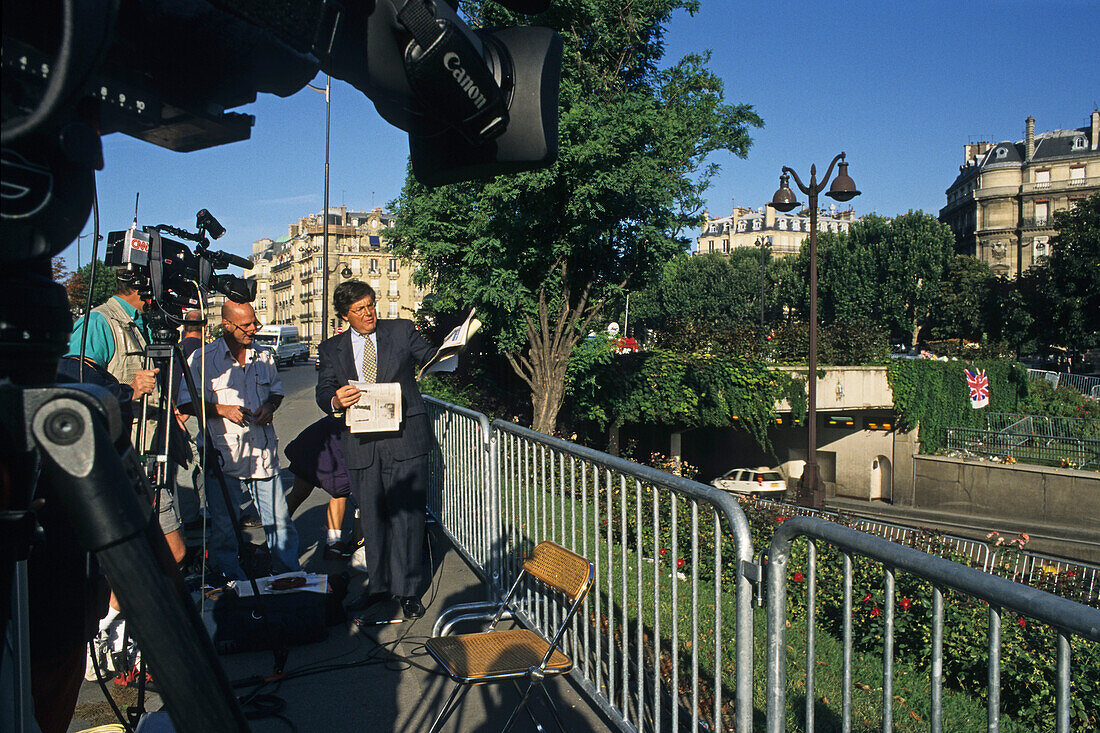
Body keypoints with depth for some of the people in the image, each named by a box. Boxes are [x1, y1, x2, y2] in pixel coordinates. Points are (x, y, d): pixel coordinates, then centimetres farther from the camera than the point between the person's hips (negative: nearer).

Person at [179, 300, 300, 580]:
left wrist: (270, 406, 2)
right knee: (223, 524, 6)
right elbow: (186, 402, -1)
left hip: (263, 453, 3)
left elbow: (277, 391, 24)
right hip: (223, 455, -3)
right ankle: (234, 583, 21)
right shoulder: (202, 359, -2)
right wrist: (222, 410, -14)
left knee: (279, 521, 5)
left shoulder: (264, 357, 11)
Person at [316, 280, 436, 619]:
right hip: (362, 445, 3)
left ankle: (408, 590, 12)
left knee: (406, 515, 0)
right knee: (371, 518, 11)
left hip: (404, 439, -2)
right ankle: (379, 585, 28)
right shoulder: (331, 349, 11)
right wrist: (336, 401, -18)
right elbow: (323, 393, 5)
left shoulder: (402, 330, 7)